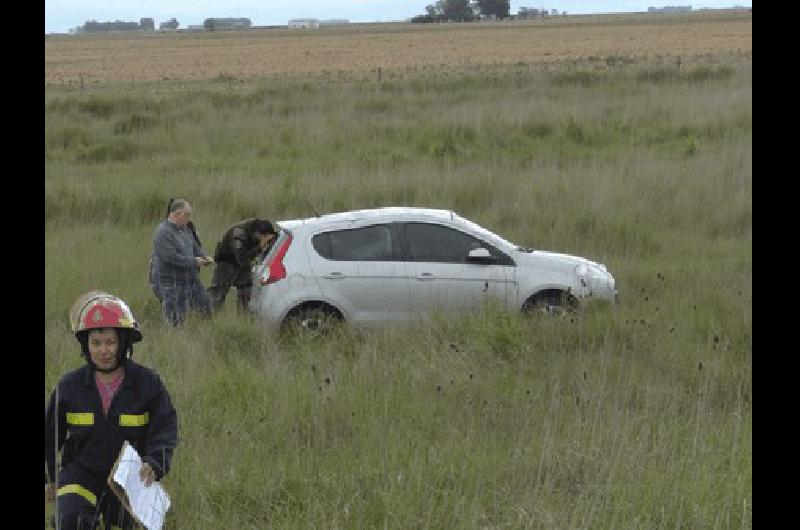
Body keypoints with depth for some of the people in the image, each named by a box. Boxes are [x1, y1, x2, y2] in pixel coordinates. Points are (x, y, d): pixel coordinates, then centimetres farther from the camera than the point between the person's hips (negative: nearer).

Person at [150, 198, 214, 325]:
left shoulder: (185, 229, 10)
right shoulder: (163, 232, -19)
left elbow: (195, 247, 21)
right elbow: (171, 257, -26)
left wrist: (204, 257, -1)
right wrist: (194, 262, -22)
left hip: (190, 280, 9)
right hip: (169, 283, -9)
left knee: (206, 308, 10)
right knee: (175, 320, -4)